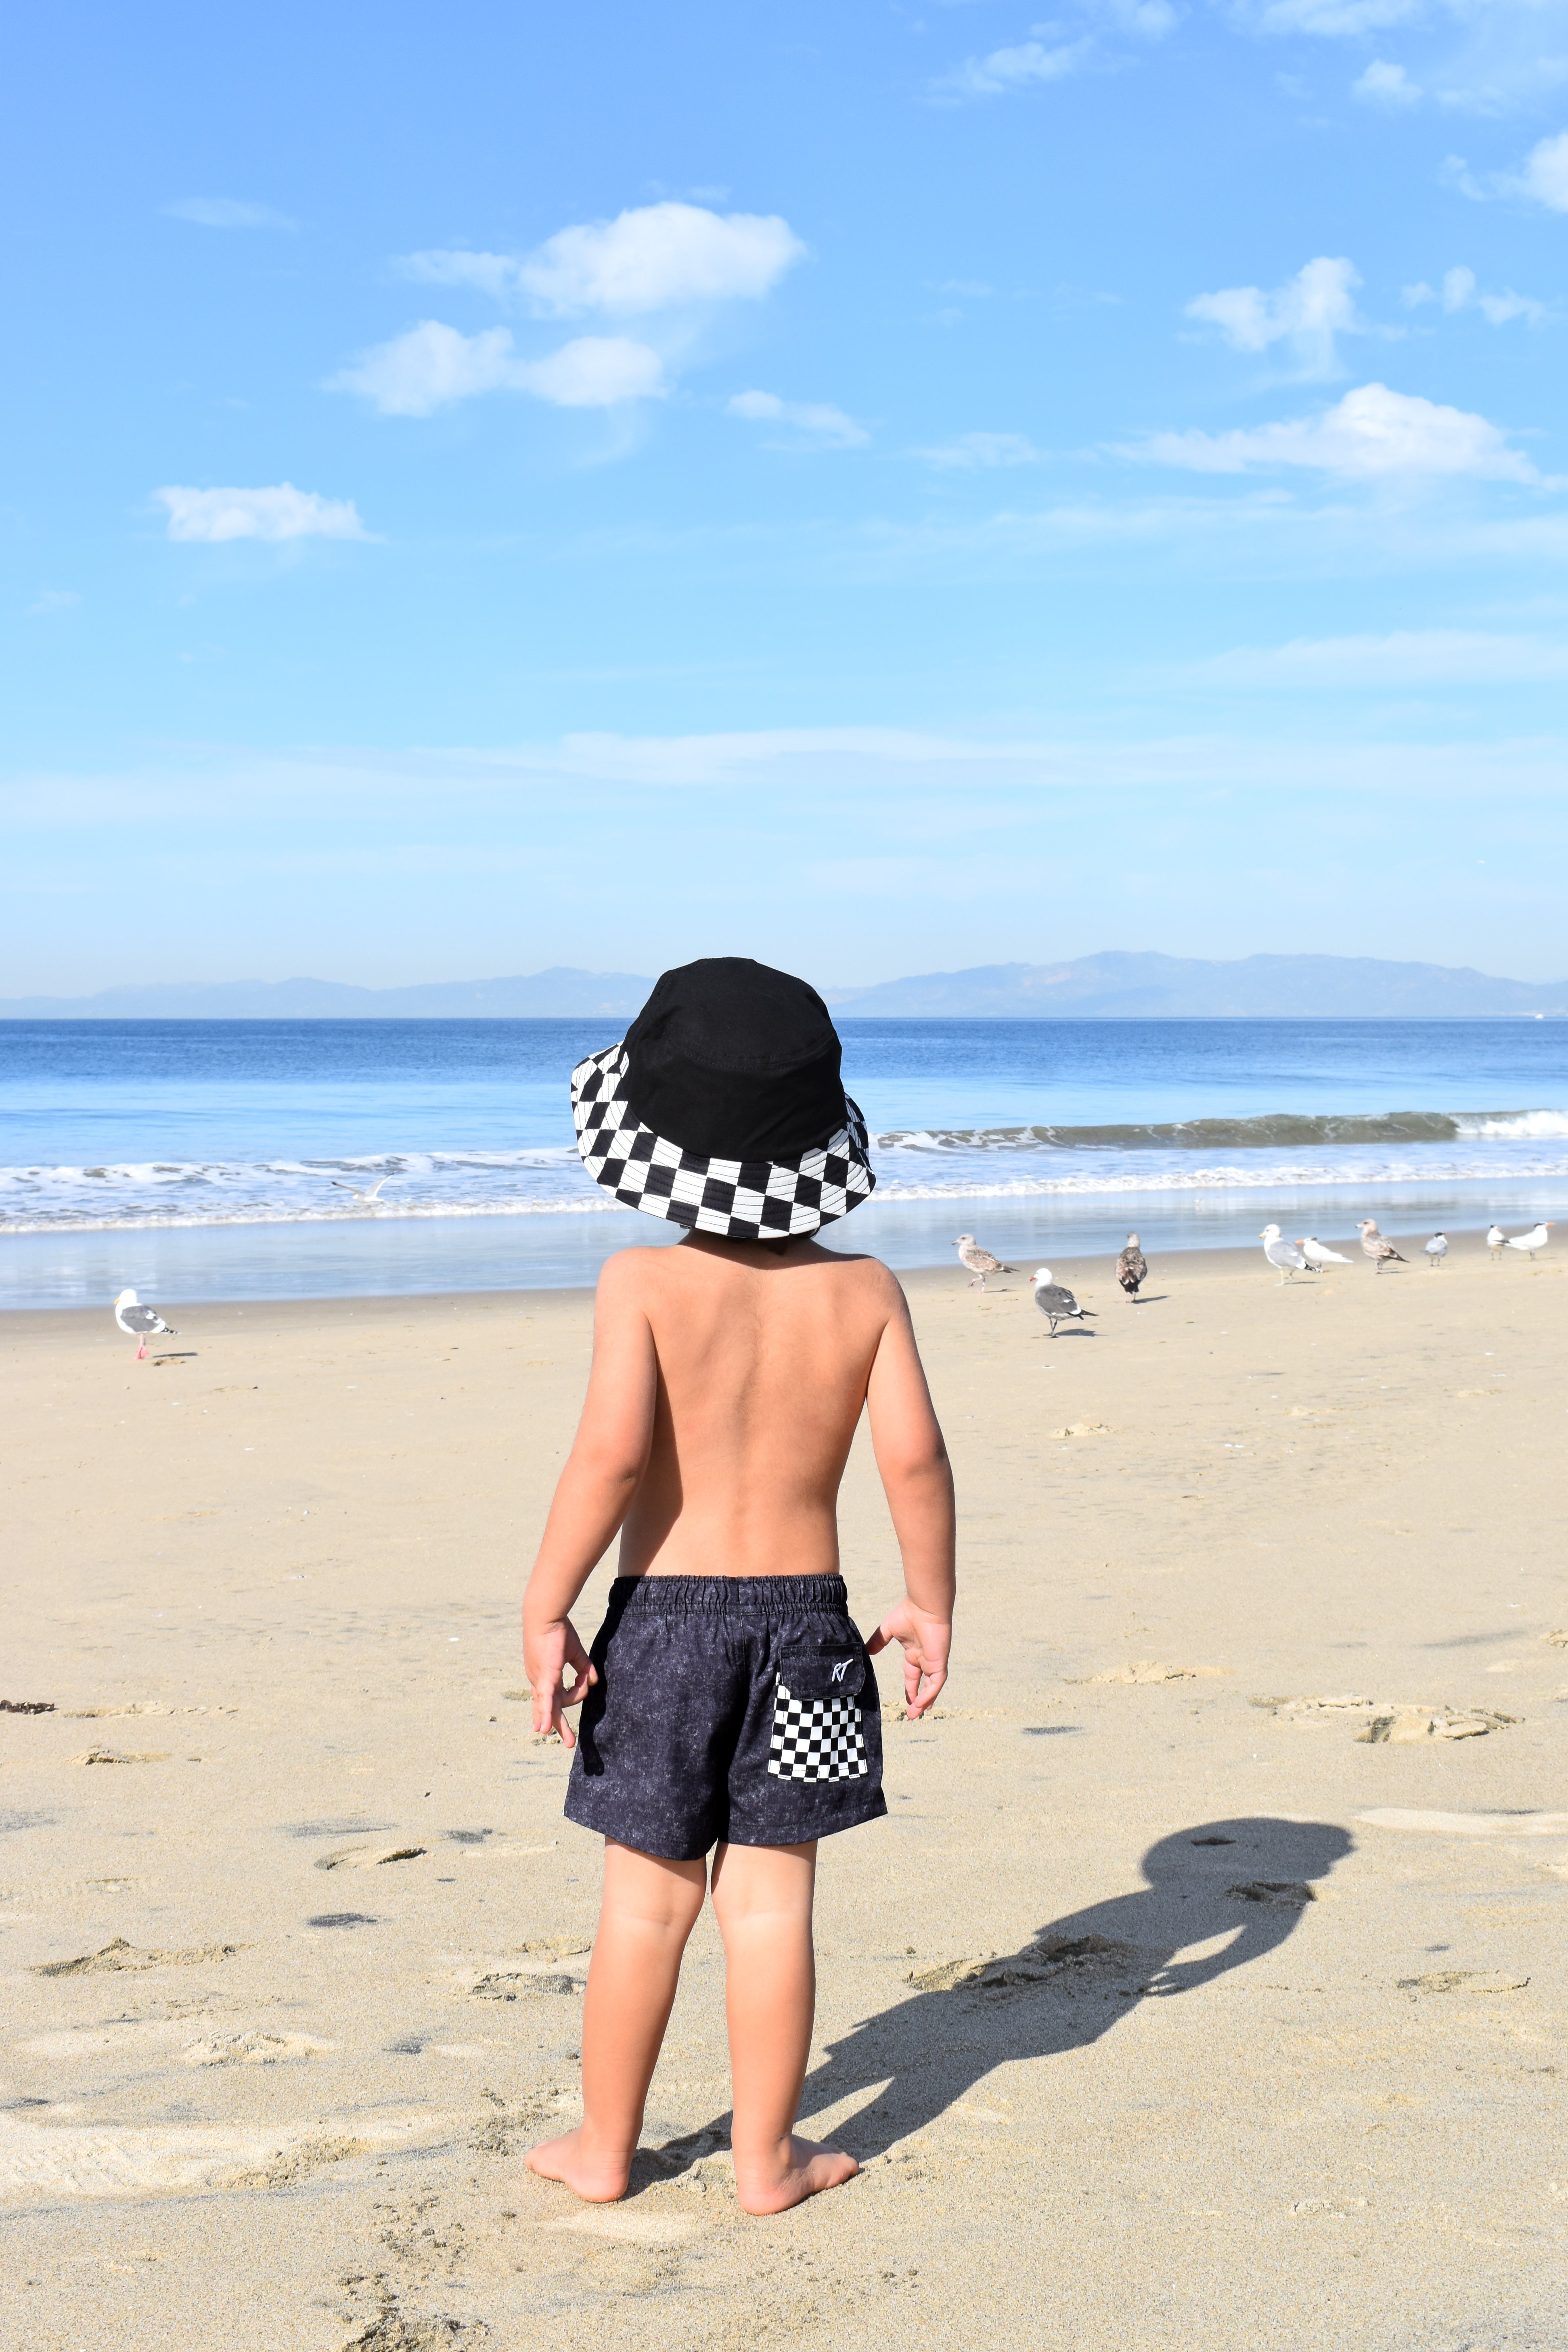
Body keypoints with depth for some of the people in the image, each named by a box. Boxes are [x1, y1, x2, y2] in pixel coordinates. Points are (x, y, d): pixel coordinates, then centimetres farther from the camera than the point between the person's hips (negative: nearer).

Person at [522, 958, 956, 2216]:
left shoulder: (644, 1282, -11)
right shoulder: (864, 1289, -3)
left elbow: (613, 1453, -20)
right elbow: (915, 1456, -8)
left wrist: (545, 1605, -12)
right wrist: (930, 1605, 5)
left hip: (665, 1618, -1)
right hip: (804, 1616, 1)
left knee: (648, 1896, 10)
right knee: (772, 1898, 8)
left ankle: (605, 2146, 23)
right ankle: (767, 2157, 16)